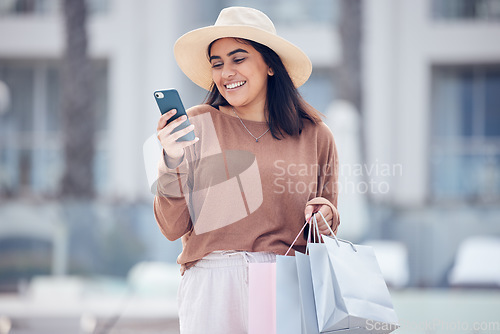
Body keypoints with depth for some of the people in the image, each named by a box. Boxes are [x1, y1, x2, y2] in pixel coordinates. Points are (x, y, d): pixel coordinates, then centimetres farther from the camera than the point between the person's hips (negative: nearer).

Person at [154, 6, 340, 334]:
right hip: (212, 285, -1)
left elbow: (327, 233, 18)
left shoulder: (315, 136, 9)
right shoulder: (197, 125, 4)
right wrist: (173, 162, -10)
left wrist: (325, 217, -3)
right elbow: (174, 228, 2)